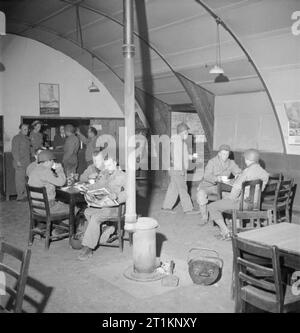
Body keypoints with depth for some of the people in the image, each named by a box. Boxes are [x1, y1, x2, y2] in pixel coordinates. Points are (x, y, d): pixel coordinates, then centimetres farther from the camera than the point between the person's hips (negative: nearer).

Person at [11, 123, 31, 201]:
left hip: (27, 162, 8)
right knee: (20, 179, -4)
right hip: (20, 163, -8)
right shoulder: (16, 138, -8)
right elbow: (14, 150, -13)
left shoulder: (27, 138, 17)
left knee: (27, 179, 7)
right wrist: (18, 161, -18)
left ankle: (25, 195, 15)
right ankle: (20, 196, 1)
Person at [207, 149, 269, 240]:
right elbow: (261, 189, 13)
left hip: (242, 203, -9)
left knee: (212, 207, 3)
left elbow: (237, 187, -21)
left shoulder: (247, 171, -22)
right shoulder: (265, 173, 1)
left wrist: (230, 198, -4)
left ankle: (226, 232, 3)